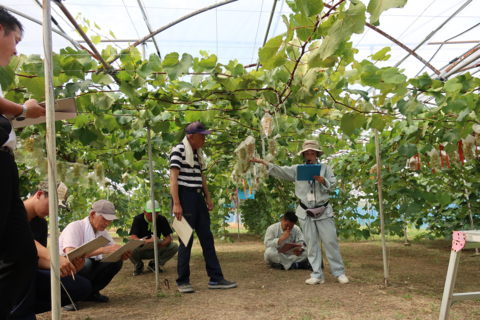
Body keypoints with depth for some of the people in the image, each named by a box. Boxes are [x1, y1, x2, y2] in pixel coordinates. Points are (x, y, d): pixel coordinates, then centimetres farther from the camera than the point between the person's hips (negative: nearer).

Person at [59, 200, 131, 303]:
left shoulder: (102, 231, 4)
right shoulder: (74, 227, -19)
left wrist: (123, 253, -24)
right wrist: (103, 250, -42)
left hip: (87, 268, 6)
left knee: (116, 261, -14)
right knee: (85, 262, -36)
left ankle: (90, 293, -1)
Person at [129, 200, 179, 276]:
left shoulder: (162, 220, -6)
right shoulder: (138, 219, -13)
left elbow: (168, 237, -10)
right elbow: (133, 237, -26)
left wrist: (163, 244, -36)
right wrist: (148, 241, -46)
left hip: (155, 250, 3)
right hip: (141, 251, -2)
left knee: (174, 246, -20)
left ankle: (153, 264, 1)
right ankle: (138, 266, 0)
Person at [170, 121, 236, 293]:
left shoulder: (197, 152, 16)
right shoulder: (179, 150, -8)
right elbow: (173, 178, -14)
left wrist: (208, 198, 16)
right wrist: (176, 204, -21)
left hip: (197, 197, 8)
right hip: (185, 196, -8)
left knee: (207, 238, 8)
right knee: (186, 240, -3)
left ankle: (216, 278, 14)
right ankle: (183, 281, 11)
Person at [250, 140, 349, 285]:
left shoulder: (325, 168, 7)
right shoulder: (297, 169, 9)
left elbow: (332, 186, 4)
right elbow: (280, 171, 2)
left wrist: (322, 180, -16)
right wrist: (263, 162, -6)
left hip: (323, 211, -1)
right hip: (306, 212, 1)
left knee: (331, 241, -1)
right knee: (311, 243, 4)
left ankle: (339, 273, 11)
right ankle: (317, 275, 10)